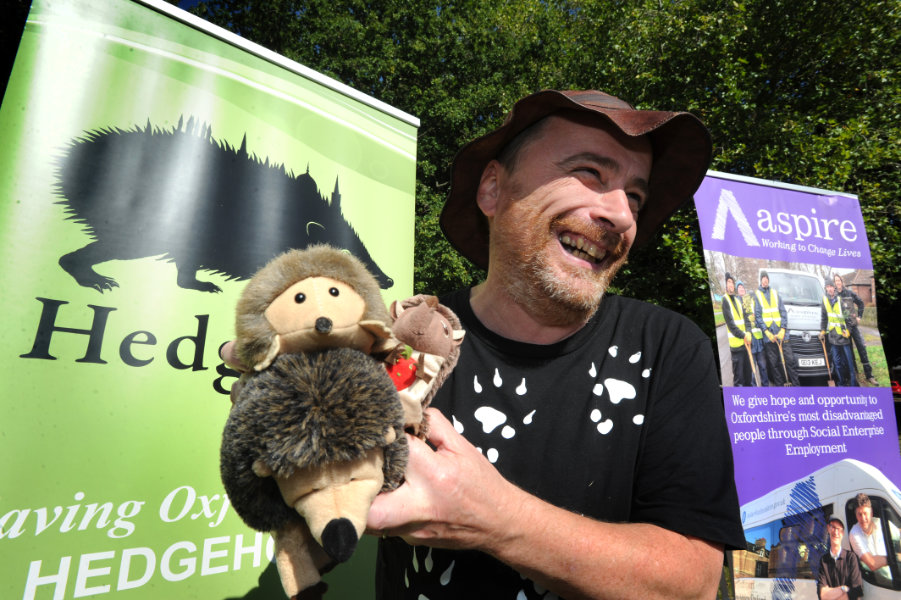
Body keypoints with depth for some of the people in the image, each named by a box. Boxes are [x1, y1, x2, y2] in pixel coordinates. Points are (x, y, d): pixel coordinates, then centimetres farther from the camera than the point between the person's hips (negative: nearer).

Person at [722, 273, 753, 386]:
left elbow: (746, 317, 12)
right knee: (738, 377, -3)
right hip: (736, 343, -8)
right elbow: (730, 323, -13)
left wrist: (748, 333, -3)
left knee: (749, 373, 16)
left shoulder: (738, 300, 17)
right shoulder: (724, 300, -8)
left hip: (745, 342, 8)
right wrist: (743, 335, -13)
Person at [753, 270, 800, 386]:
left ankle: (796, 384, 5)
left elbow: (783, 312, 9)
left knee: (789, 359, -1)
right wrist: (767, 332, -10)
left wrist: (783, 329, -5)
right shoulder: (756, 295, 5)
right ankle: (779, 385, 10)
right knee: (774, 363, 2)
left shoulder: (775, 293, 14)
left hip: (781, 333, 2)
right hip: (768, 336, -2)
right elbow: (758, 315, -1)